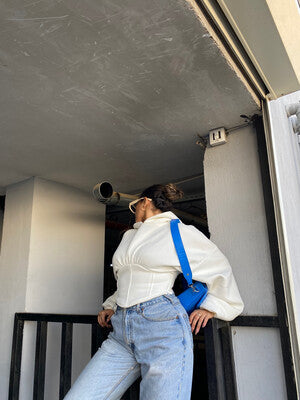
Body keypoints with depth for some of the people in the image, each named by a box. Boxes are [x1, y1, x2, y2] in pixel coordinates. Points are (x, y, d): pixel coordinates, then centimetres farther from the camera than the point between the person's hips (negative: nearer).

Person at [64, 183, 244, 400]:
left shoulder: (180, 232, 3)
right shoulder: (129, 235, 23)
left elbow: (221, 269, 10)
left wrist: (212, 307, 3)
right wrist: (112, 306, 20)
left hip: (163, 327, -6)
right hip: (121, 332, 7)